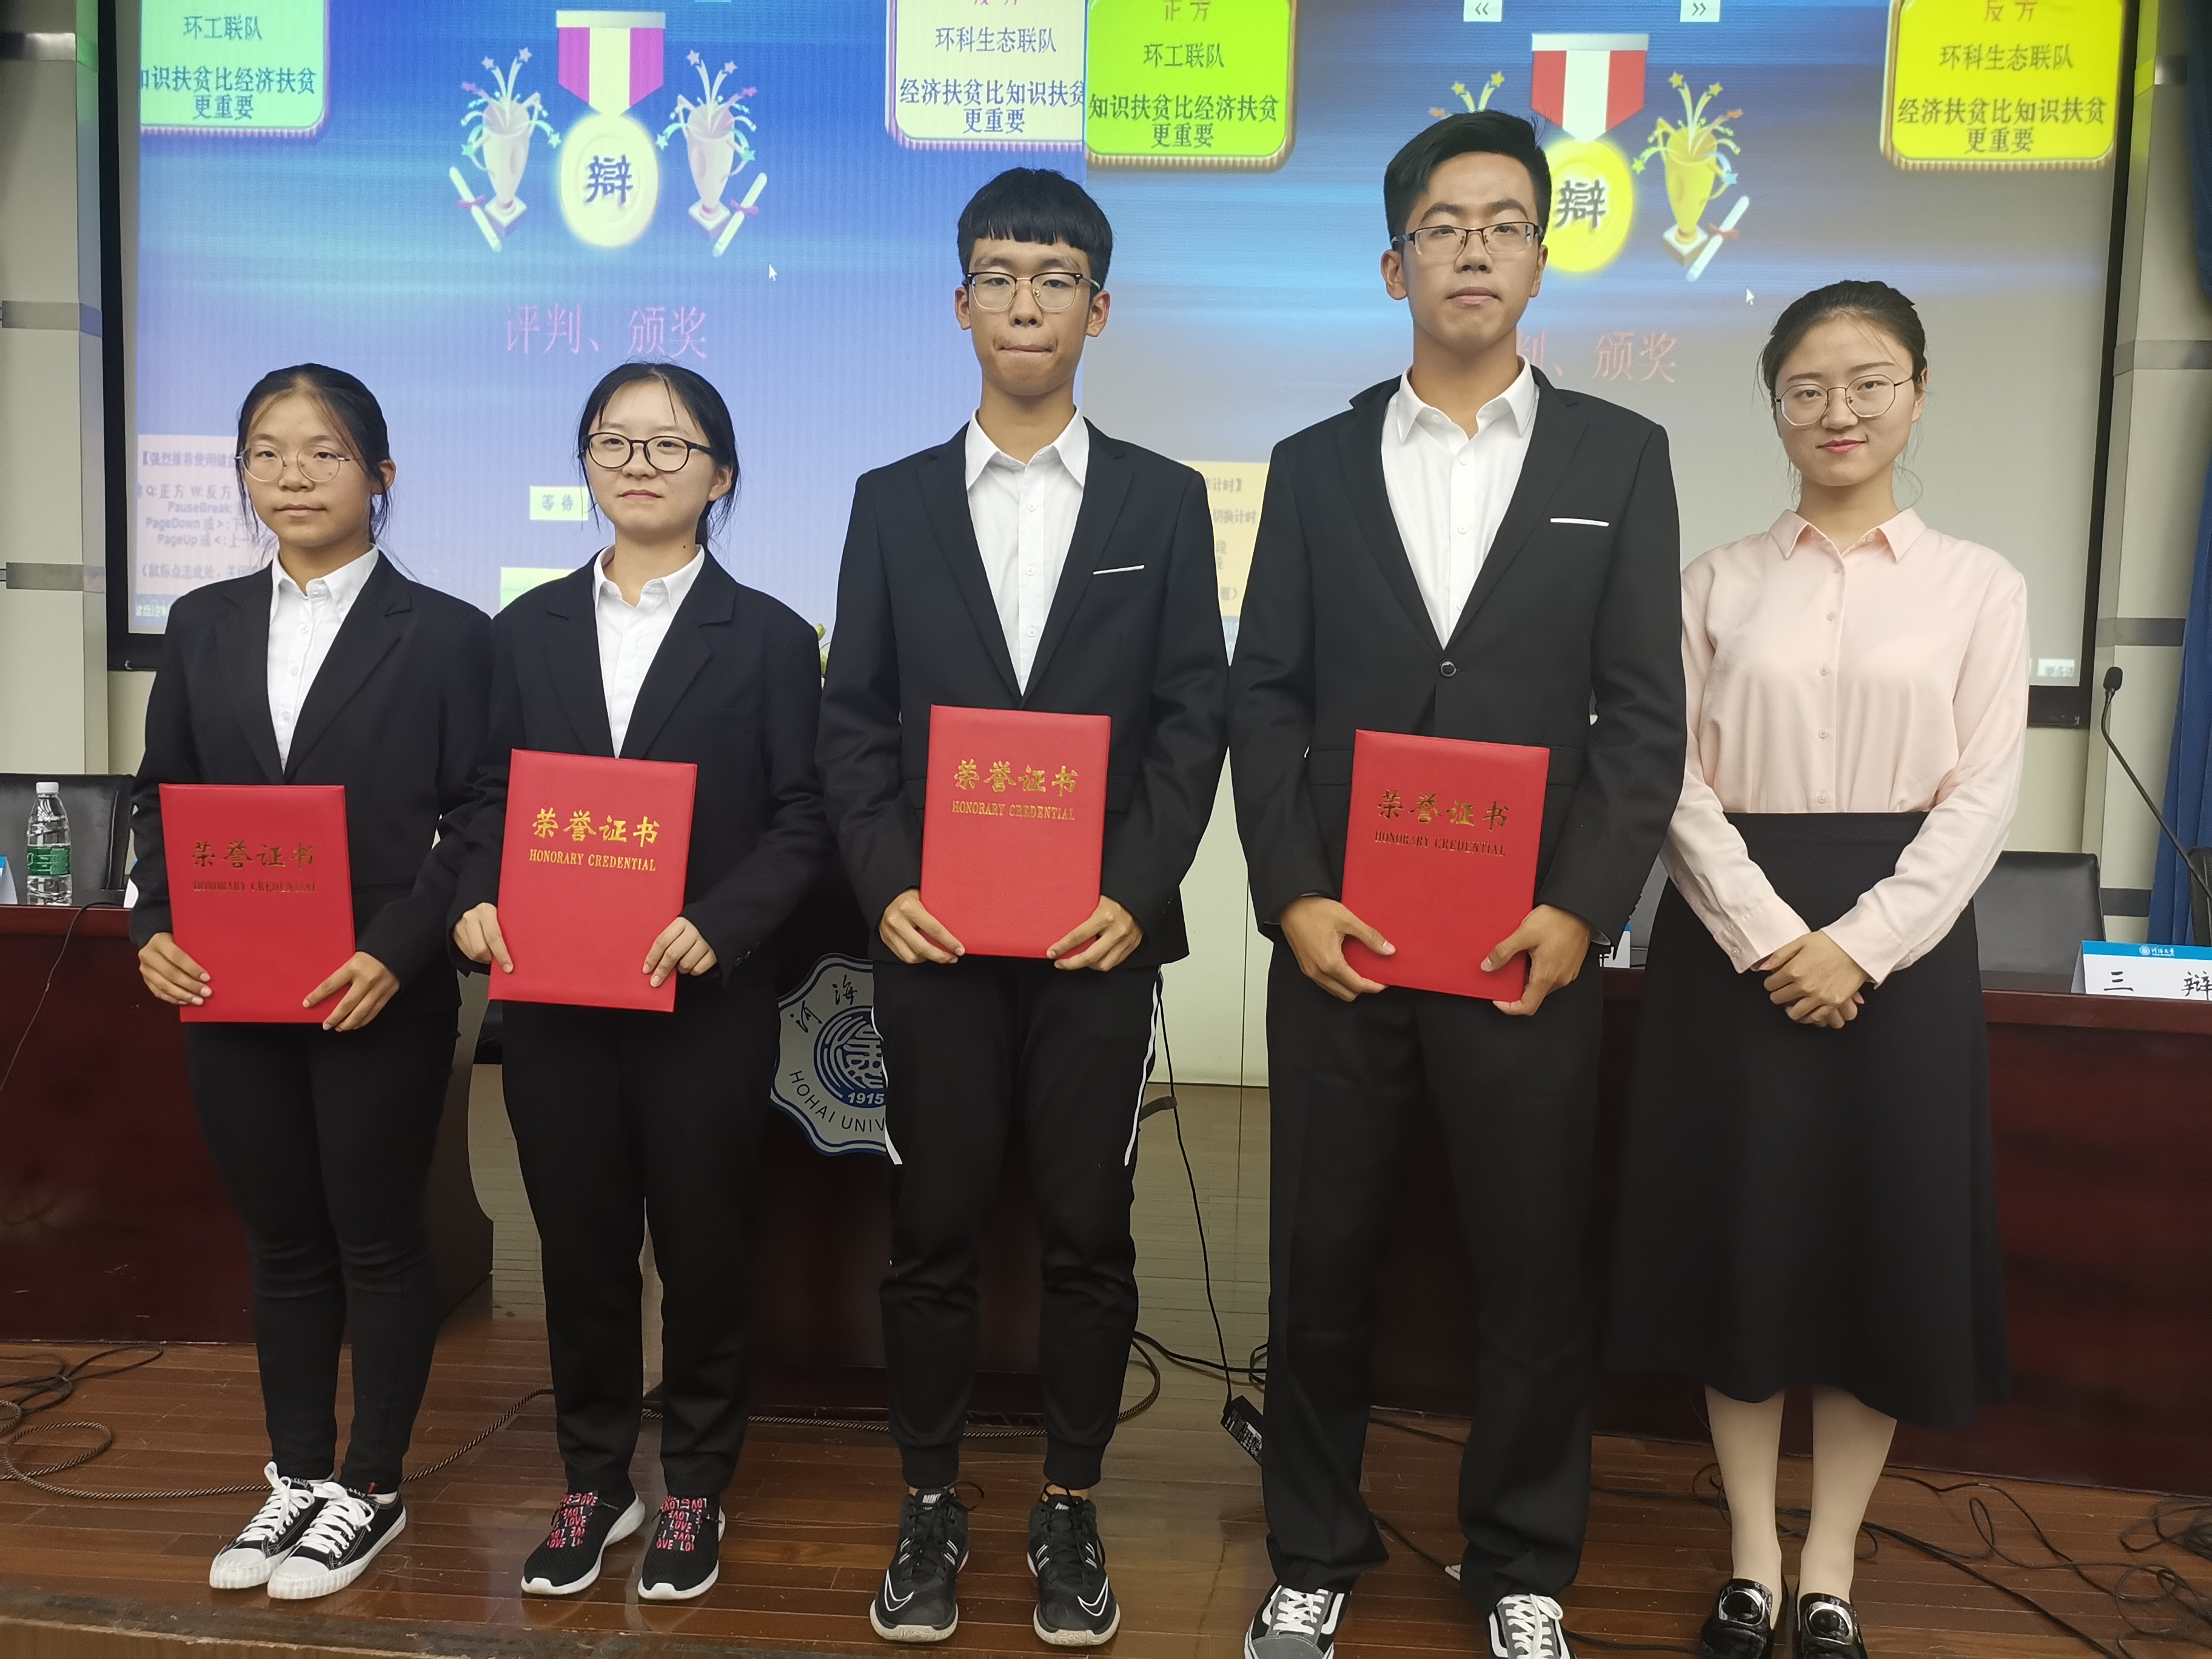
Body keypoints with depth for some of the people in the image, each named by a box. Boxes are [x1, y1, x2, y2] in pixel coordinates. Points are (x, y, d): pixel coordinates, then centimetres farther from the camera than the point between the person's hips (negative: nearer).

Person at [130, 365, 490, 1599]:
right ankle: (298, 1474, 32)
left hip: (382, 999, -4)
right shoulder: (205, 625, 10)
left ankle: (372, 1489, 25)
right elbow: (162, 801, 11)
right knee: (283, 1244, 16)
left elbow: (478, 821, -8)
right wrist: (156, 929, -5)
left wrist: (399, 951, -18)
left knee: (378, 1242, 8)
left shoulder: (446, 635, -4)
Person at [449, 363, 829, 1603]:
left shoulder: (767, 636, -1)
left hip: (705, 1000, -3)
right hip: (552, 997, 3)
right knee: (579, 1244, 13)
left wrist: (718, 922, -19)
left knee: (705, 1247, 9)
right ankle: (595, 1482, 31)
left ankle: (696, 1490, 28)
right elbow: (496, 792, 11)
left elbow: (805, 815, -5)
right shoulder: (530, 628, 10)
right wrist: (479, 899, -7)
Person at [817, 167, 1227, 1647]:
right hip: (933, 928, 1)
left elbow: (1194, 717, 1)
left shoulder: (1165, 500, 6)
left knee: (1089, 1230, 7)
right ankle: (932, 1506, 24)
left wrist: (1139, 892, -10)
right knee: (935, 1228, 7)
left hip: (1099, 928, 0)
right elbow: (853, 718, 5)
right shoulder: (893, 502, 8)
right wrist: (886, 887, -8)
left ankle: (1072, 1510, 24)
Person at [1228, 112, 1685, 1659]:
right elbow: (1264, 699, 4)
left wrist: (1579, 909, -10)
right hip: (1339, 939, 1)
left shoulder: (1620, 456, 6)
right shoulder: (1316, 464, 8)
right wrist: (1291, 894, -8)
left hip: (1529, 946, 0)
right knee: (1322, 1261, 10)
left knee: (1535, 1268, 9)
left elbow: (1645, 712, 1)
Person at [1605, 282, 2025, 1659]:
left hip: (1901, 944, 0)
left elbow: (1982, 799, -2)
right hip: (1737, 940, 0)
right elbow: (1682, 784, -1)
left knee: (1886, 1245, 5)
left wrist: (1859, 945, -14)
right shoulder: (1721, 581, 6)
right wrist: (1769, 937, -14)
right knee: (1740, 1238, 5)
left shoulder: (1980, 585, 5)